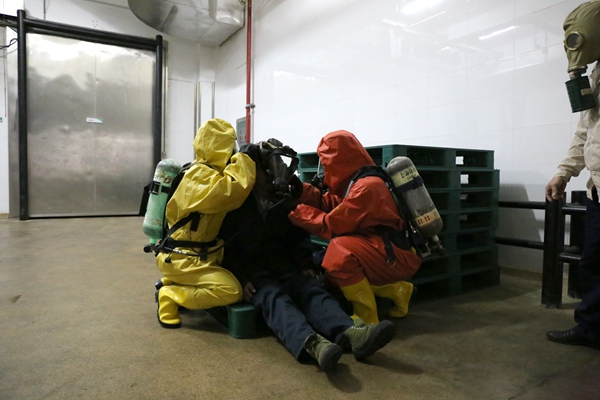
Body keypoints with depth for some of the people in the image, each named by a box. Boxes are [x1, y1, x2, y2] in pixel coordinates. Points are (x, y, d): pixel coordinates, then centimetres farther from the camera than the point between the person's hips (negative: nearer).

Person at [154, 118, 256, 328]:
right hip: (181, 258, -10)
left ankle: (171, 282, 20)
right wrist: (242, 160, -20)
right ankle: (171, 294, -3)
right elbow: (235, 189, -37)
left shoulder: (207, 172, 11)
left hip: (193, 254, 10)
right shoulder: (201, 175, -22)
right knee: (231, 291, -20)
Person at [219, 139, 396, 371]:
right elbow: (225, 245, -4)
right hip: (250, 269, -4)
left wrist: (305, 265, 8)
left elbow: (299, 236, 23)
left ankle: (351, 333, -51)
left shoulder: (284, 199, 16)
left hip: (283, 267, 4)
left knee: (311, 289, -26)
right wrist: (239, 279, -16)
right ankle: (311, 343, -61)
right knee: (274, 297, -35)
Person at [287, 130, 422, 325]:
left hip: (399, 256, -10)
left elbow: (331, 225, -20)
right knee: (327, 263, 11)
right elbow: (329, 205, 4)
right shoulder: (355, 180, 8)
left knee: (340, 250, -28)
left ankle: (367, 318, -13)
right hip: (384, 252, 10)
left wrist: (295, 210, -10)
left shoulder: (367, 186, -23)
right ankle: (396, 290, 13)